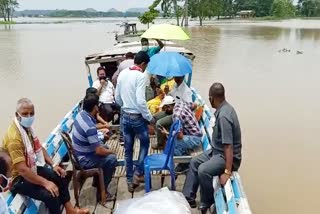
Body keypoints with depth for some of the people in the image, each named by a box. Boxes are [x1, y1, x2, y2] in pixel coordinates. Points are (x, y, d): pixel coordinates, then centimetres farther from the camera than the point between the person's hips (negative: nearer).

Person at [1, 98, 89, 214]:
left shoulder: (27, 127, 0)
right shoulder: (13, 136, -29)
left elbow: (39, 148, 14)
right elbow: (22, 169, -32)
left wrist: (53, 165, 3)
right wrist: (45, 183, -30)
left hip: (32, 168, 10)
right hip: (18, 178, -10)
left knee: (60, 176, 13)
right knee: (50, 195, -24)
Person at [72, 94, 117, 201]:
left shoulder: (81, 114, -4)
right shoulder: (90, 127, -33)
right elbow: (99, 151, -26)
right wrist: (110, 152, -9)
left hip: (79, 153, 10)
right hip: (83, 160, -10)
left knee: (105, 148, 24)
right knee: (112, 158, -11)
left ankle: (97, 180, 36)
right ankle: (102, 191, 2)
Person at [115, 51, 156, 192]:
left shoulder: (122, 74, 4)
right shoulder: (140, 76, -17)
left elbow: (117, 98, 11)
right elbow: (140, 101, -24)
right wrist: (149, 118, -14)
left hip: (125, 116, 6)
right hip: (137, 117, -6)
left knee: (128, 149, 13)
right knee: (145, 144, 18)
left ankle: (130, 181, 21)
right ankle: (138, 173, 16)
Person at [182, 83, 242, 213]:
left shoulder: (223, 116, -29)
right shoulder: (224, 108, 1)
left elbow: (228, 146, -32)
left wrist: (227, 172, -33)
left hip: (227, 156, -11)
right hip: (217, 150, 11)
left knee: (203, 170, -29)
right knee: (194, 162, 15)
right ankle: (188, 197, 20)